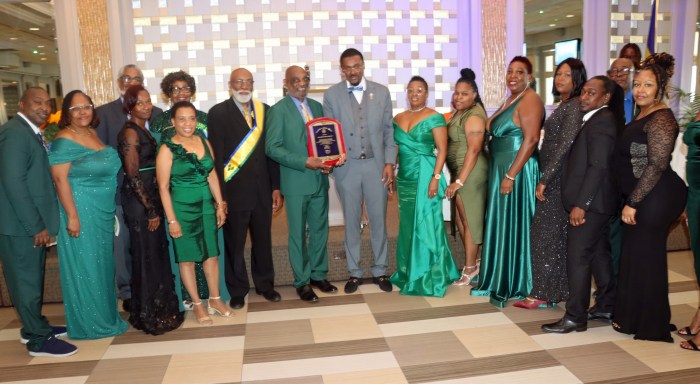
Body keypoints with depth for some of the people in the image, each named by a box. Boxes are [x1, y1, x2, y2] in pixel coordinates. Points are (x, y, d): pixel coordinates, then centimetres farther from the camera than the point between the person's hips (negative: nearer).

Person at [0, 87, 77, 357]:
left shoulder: (31, 133, 13)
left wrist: (40, 223, 10)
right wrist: (36, 225, -21)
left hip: (32, 222, 9)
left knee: (33, 279, 19)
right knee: (27, 281, 2)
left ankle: (34, 326, 33)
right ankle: (39, 339, 13)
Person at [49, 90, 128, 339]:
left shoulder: (94, 134, 9)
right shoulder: (64, 141, -13)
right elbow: (60, 179, -18)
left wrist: (110, 208, 15)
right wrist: (72, 216, -21)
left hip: (103, 210, 8)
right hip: (80, 210, -8)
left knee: (102, 262, 16)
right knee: (84, 265, 3)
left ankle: (104, 314, 30)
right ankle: (88, 322, 16)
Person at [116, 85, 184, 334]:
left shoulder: (144, 131, 13)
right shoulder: (130, 132, -12)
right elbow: (133, 175, -17)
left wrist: (155, 207, 13)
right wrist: (150, 209, -16)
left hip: (151, 199, 9)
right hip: (139, 201, -9)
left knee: (158, 253, 14)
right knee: (146, 256, 0)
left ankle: (161, 309, 27)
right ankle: (149, 316, 12)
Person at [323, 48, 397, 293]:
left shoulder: (381, 92, 5)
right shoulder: (331, 95, 2)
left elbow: (389, 130, 6)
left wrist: (389, 162, -2)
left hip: (376, 165, 1)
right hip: (347, 166, 0)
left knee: (378, 220, 7)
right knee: (351, 222, 8)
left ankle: (380, 271, 22)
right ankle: (354, 272, 21)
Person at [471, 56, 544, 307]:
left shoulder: (529, 100, -13)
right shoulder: (509, 101, 16)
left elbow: (531, 140, -21)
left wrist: (511, 175, -23)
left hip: (517, 171, -9)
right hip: (501, 170, 9)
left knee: (515, 225, -1)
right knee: (502, 224, 14)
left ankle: (516, 286, 12)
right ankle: (501, 280, 26)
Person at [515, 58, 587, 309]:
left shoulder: (575, 106, -13)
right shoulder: (564, 106, 15)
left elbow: (565, 146, -20)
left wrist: (544, 180, -19)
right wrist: (544, 178, 10)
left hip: (559, 178, -9)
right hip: (553, 177, 9)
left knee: (547, 234, -4)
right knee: (557, 235, 13)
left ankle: (543, 293, 4)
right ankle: (556, 289, 22)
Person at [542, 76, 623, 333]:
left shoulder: (601, 121, -14)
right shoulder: (597, 119, 15)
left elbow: (598, 166, -21)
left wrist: (580, 204, -22)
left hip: (589, 203, -10)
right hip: (593, 202, 10)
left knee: (577, 258, -5)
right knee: (598, 255, 17)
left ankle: (575, 317, 4)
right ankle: (606, 306, 30)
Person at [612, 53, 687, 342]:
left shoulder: (660, 119, -16)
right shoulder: (643, 116, 13)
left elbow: (657, 164, -21)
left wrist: (632, 203, -20)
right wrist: (631, 201, 14)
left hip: (654, 199, -10)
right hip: (641, 198, 10)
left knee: (644, 257, 1)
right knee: (636, 255, 17)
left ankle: (646, 324, 17)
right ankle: (632, 317, 32)